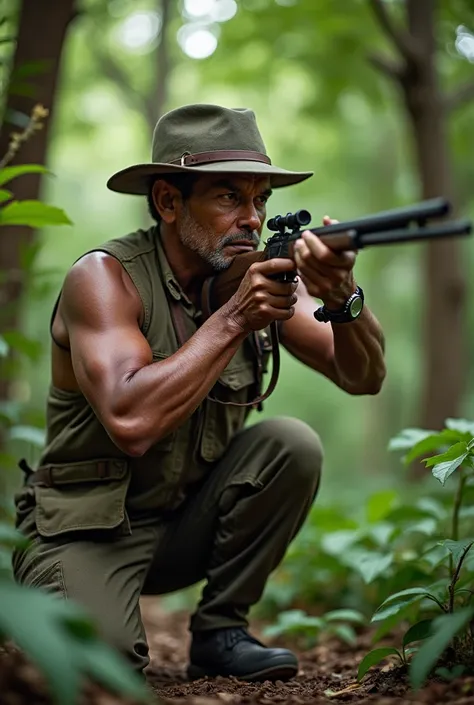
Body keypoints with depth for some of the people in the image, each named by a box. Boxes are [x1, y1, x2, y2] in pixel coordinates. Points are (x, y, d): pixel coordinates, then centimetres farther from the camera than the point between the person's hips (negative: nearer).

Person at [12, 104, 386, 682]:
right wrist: (233, 318, -31)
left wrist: (343, 298, -30)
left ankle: (220, 630, -4)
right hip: (86, 527, -5)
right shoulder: (104, 277, -18)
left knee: (292, 443, -18)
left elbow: (363, 377, -10)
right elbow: (131, 423, -33)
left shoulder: (262, 274, -3)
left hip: (188, 525, 5)